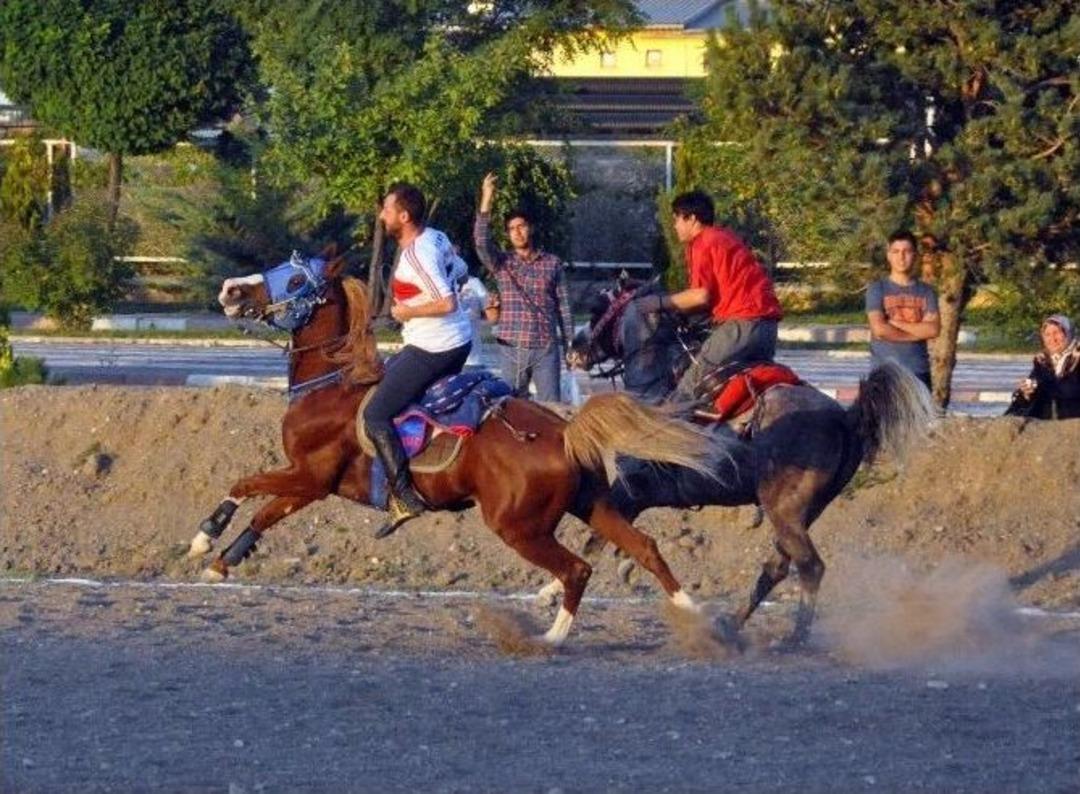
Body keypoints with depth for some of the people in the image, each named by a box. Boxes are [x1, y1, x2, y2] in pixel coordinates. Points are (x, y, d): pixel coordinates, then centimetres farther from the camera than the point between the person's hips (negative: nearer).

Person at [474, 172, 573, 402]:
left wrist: (569, 342, 4)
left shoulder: (552, 263, 7)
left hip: (546, 348, 0)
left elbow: (562, 305, 9)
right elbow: (481, 242, -13)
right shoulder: (501, 263, 5)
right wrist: (486, 203, -23)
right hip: (512, 349, 0)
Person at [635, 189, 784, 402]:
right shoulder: (726, 237, 23)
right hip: (768, 321, 10)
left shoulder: (703, 243, -4)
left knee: (689, 386, -12)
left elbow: (702, 296, -11)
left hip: (742, 323, -10)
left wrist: (660, 302, -3)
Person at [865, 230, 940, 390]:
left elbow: (933, 329, -5)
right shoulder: (877, 289, 2)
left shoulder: (926, 291, 10)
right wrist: (917, 332, -5)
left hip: (919, 372, 3)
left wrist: (895, 323, -9)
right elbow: (879, 329, -12)